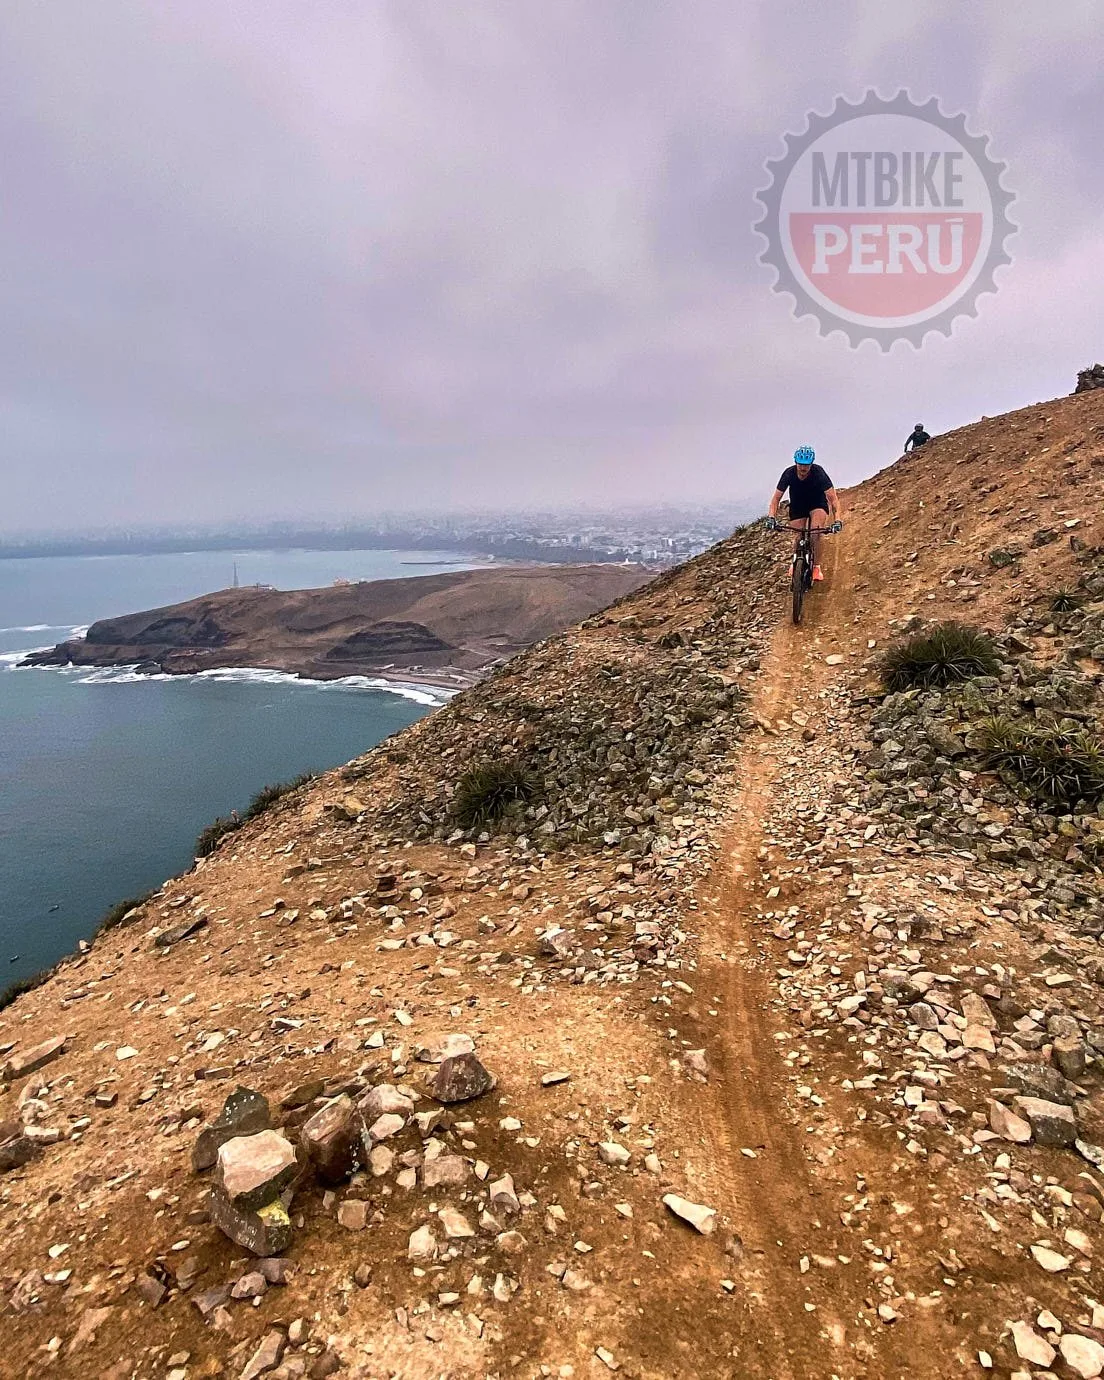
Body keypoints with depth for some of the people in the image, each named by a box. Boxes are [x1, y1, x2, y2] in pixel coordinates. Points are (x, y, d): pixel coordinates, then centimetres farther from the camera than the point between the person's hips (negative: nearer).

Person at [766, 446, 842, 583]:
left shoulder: (819, 473, -31)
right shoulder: (789, 474, -26)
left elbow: (833, 497, -34)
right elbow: (776, 497, -21)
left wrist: (837, 519, -45)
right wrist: (771, 516, -37)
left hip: (818, 502, -2)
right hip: (797, 505, 2)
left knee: (816, 532, -26)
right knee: (798, 538, -5)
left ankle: (816, 566, -11)